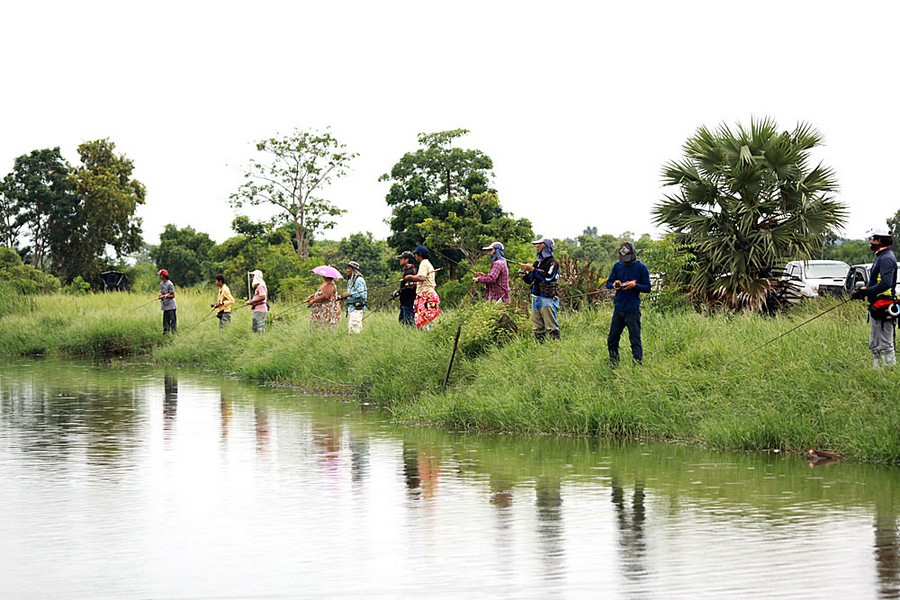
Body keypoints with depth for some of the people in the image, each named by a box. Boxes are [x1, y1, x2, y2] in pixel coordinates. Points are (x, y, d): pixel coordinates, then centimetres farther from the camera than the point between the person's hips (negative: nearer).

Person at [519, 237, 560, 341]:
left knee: (551, 327, -11)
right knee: (537, 328, 7)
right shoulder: (537, 263, 19)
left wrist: (532, 269, -19)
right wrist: (524, 276, 0)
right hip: (536, 298, 8)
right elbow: (530, 280, 22)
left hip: (548, 299, -8)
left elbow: (548, 277, -21)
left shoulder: (552, 262, -5)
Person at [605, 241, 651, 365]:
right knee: (612, 339, 11)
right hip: (618, 308, 4)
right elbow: (608, 283, 11)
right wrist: (613, 284, -11)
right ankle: (613, 364, 25)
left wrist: (634, 285, -19)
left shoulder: (641, 267, -4)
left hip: (633, 310, -4)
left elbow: (647, 288, -3)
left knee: (635, 340, -4)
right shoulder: (617, 266, 7)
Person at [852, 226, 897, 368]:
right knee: (874, 346, 17)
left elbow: (885, 284, -26)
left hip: (883, 308, -11)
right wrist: (864, 288, 8)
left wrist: (865, 292, -22)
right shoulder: (880, 257, 18)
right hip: (876, 308, 11)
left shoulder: (887, 258, -16)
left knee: (886, 345, -9)